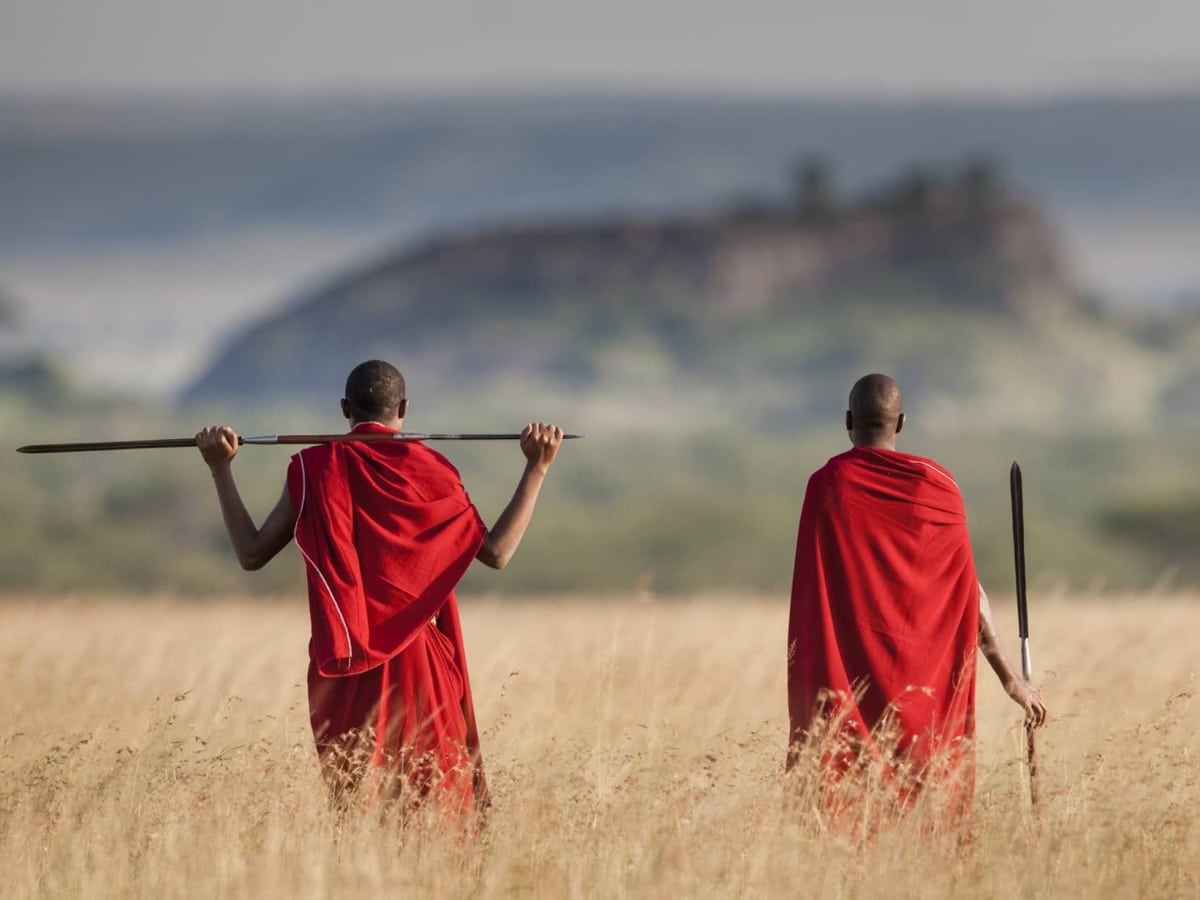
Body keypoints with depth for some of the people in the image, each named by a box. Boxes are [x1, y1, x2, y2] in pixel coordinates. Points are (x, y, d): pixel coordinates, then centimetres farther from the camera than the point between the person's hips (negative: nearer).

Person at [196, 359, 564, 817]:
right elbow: (496, 551, -3)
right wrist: (537, 469, 4)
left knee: (353, 792, 5)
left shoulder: (315, 468, 0)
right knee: (437, 787, 5)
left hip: (344, 663, 0)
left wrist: (220, 469, 10)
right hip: (420, 658, 0)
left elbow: (252, 553, 2)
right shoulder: (427, 469, 0)